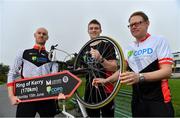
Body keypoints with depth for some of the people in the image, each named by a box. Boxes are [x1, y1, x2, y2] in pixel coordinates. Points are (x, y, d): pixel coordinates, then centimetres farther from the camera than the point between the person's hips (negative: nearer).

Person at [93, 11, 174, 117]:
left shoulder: (159, 41, -7)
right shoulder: (129, 48, 11)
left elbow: (167, 71, -17)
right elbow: (123, 70, 11)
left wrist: (140, 77, -31)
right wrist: (105, 80, -5)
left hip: (158, 100, -5)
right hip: (137, 100, 5)